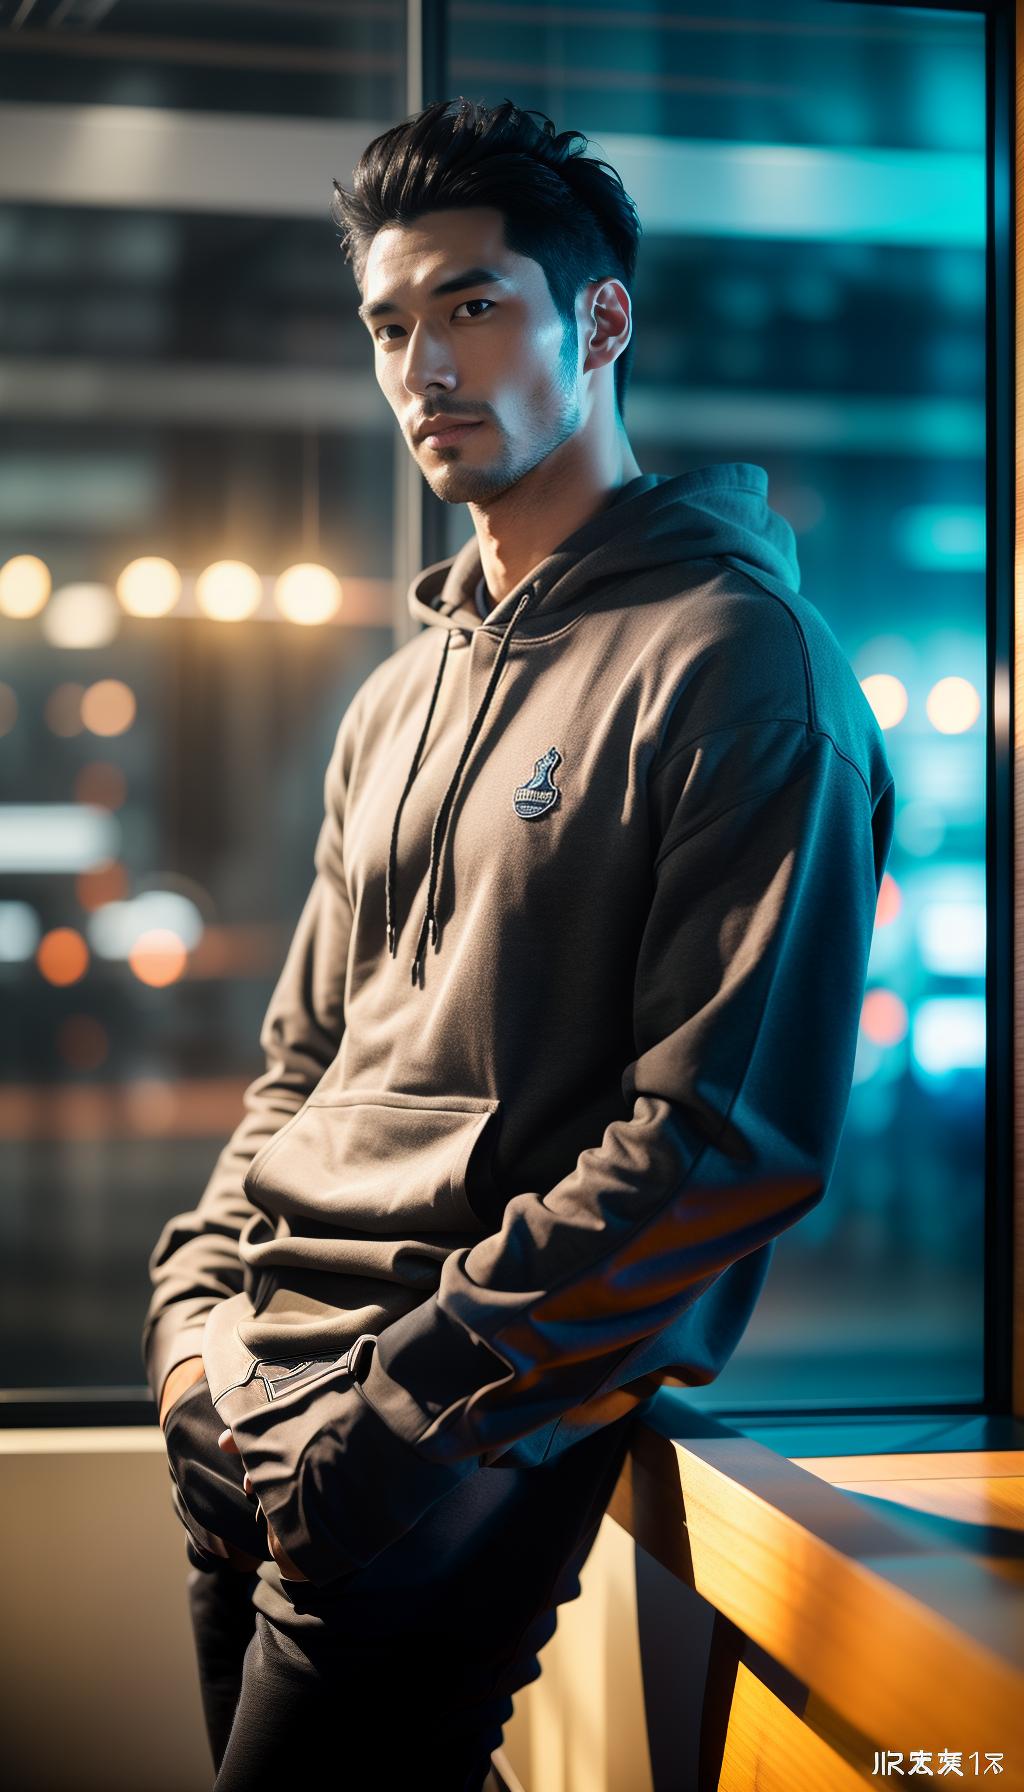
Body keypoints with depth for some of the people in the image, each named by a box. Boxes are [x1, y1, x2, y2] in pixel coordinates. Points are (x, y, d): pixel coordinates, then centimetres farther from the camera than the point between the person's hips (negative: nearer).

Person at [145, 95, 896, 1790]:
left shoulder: (738, 664, -10)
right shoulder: (402, 695, 16)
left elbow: (731, 1141, -16)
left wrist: (403, 1402, -17)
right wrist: (200, 1306, 5)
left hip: (472, 1430, -7)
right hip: (261, 1391, 8)